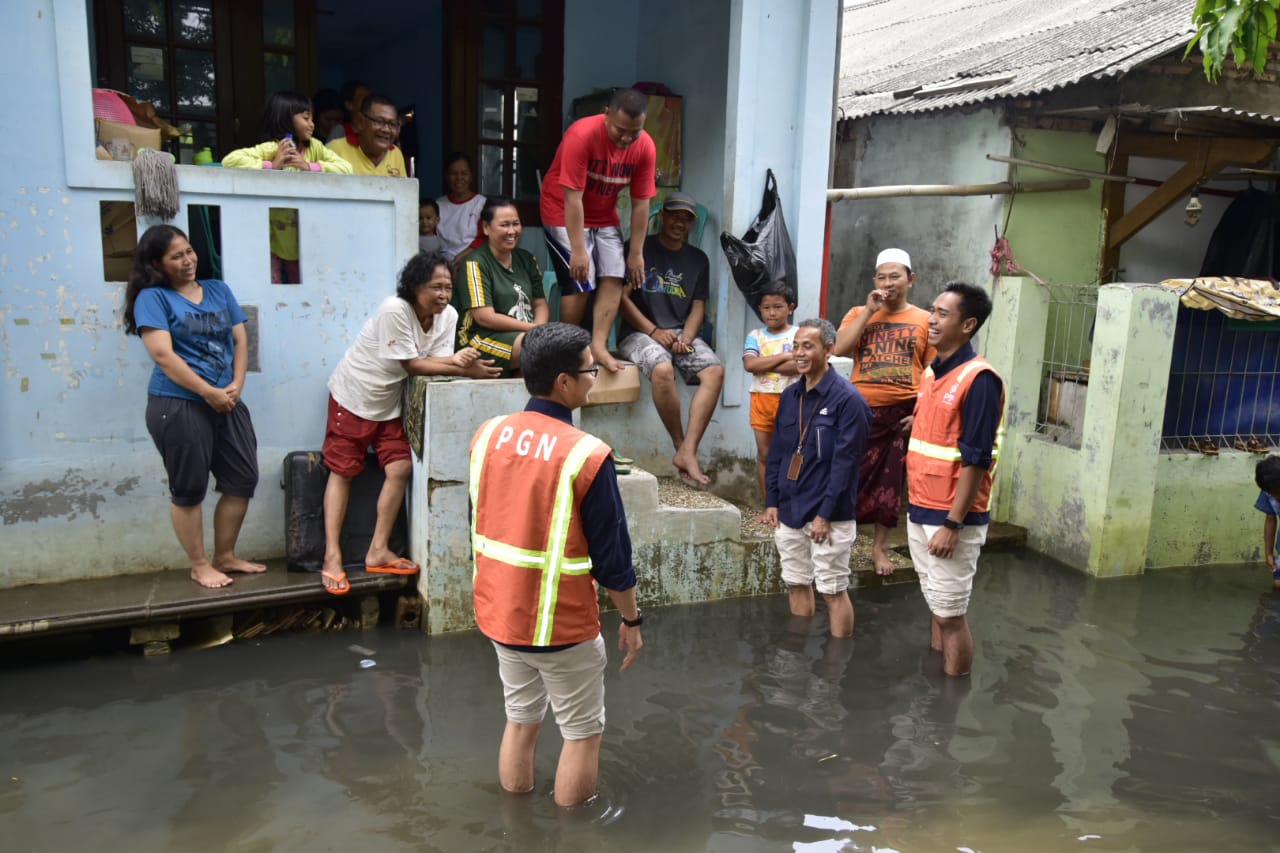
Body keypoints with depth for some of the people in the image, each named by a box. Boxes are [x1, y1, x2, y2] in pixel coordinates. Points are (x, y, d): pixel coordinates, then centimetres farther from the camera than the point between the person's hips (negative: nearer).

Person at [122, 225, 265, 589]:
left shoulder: (219, 290, 13)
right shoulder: (152, 297, -4)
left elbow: (240, 341, 10)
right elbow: (163, 355, -13)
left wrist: (235, 386, -6)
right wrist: (209, 393, -15)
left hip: (227, 402, 6)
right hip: (178, 405, -6)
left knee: (243, 481, 8)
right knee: (189, 489, 3)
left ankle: (225, 556, 25)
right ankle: (199, 565, 17)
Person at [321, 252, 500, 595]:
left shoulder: (448, 316, -10)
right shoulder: (394, 310, -28)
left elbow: (435, 360, -14)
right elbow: (411, 364, -26)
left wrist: (458, 360, -37)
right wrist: (464, 369, -32)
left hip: (389, 403, 6)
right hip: (353, 396, -5)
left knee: (400, 469, -5)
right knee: (343, 471, 1)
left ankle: (378, 552, 7)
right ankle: (332, 557, 5)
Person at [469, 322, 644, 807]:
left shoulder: (487, 435, -3)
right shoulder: (586, 454, -21)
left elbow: (480, 528, 8)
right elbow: (611, 555, -15)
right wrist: (632, 620, -1)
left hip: (498, 613, 6)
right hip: (561, 624, -6)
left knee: (520, 719, 23)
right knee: (583, 733, 14)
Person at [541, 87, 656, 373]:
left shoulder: (645, 147, -14)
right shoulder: (582, 135, -29)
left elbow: (640, 203, -9)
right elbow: (573, 198, -28)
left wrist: (636, 253, -9)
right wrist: (578, 250, -28)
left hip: (604, 216, 5)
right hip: (564, 214, -5)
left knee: (614, 277, -7)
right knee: (580, 283, -12)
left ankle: (599, 345, -5)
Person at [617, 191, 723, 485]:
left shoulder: (698, 259, 18)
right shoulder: (638, 248, 4)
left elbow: (698, 306, 13)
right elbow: (622, 296, -3)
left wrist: (686, 337, -7)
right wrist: (654, 331, -12)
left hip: (682, 333, 4)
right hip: (639, 332, -4)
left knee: (715, 371, -25)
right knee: (663, 370, -36)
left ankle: (688, 453, -30)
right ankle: (680, 447, -17)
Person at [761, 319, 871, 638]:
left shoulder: (848, 399, -12)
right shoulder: (789, 396, 8)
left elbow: (844, 463, -15)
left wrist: (825, 514, -16)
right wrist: (772, 501, 7)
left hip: (828, 515, -7)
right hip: (790, 510, 7)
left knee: (834, 591, 2)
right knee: (796, 584, 15)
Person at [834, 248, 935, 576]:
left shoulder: (925, 320, 4)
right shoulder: (858, 313, 8)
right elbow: (839, 349, -8)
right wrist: (869, 311, -9)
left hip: (902, 412, 0)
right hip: (861, 411, 1)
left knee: (890, 483, 8)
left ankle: (880, 547, 22)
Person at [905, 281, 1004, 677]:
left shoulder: (979, 379, -16)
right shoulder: (931, 372, 10)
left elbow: (975, 461, -19)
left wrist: (952, 524, -20)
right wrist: (917, 506, 17)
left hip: (952, 518, -8)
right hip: (920, 510, 8)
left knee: (951, 612, 2)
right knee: (936, 606, 18)